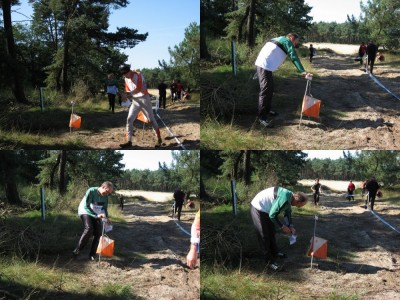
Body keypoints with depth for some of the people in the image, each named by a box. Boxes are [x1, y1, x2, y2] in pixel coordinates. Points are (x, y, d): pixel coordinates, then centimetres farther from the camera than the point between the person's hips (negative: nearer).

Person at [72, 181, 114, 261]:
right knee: (88, 229, -29)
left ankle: (92, 255, 5)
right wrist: (96, 215, -37)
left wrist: (107, 217, -8)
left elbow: (105, 208, 10)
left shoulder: (105, 197, -4)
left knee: (98, 234, -5)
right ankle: (77, 250, -19)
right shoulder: (91, 191, -24)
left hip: (96, 215, 6)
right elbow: (86, 207, -27)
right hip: (85, 212, -6)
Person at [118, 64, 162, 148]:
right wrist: (126, 96, -11)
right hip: (135, 101, 6)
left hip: (144, 99, -6)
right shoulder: (126, 79, 6)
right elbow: (128, 91, 11)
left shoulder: (138, 75, -15)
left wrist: (127, 94, -33)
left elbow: (138, 89, -24)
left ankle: (159, 139, 9)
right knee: (129, 120, -4)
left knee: (151, 120, 0)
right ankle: (129, 141, -2)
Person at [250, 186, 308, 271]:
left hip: (266, 209, 10)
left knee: (271, 232, 21)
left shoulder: (290, 197, -1)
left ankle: (274, 252, 38)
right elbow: (272, 215, -26)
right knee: (264, 236, -6)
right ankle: (270, 262, -1)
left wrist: (291, 226, 6)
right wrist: (282, 226, -13)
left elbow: (288, 213, 17)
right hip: (258, 209, -10)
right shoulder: (284, 199, -31)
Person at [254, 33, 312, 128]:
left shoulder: (279, 40, 27)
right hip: (265, 66, -10)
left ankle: (267, 110, 30)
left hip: (262, 65, 10)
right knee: (265, 91, -12)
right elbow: (294, 57, -9)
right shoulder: (287, 41, -1)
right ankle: (262, 117, -13)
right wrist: (302, 71, -13)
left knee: (269, 89, 19)